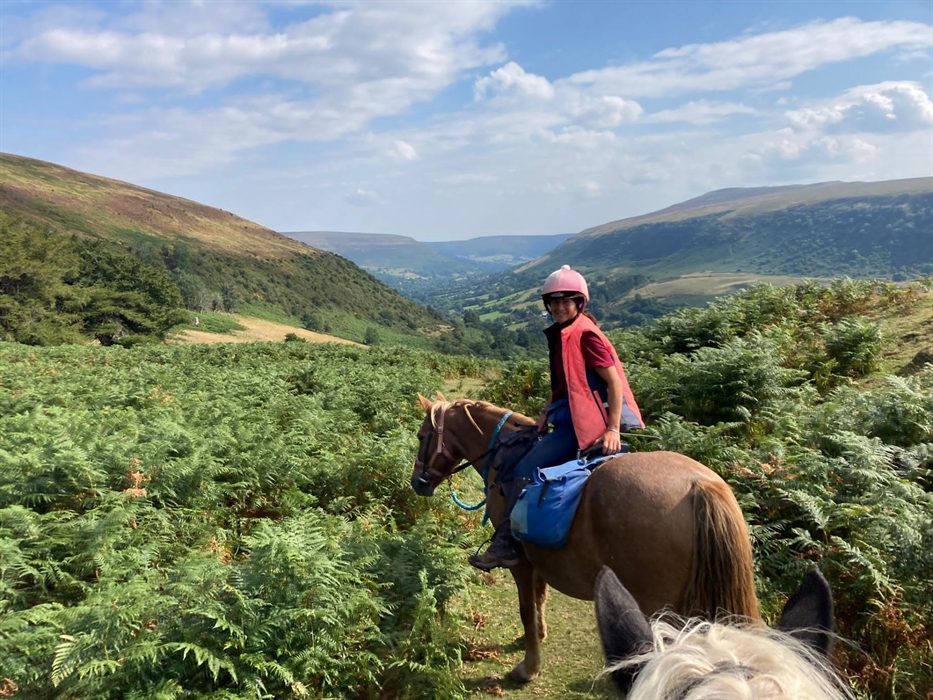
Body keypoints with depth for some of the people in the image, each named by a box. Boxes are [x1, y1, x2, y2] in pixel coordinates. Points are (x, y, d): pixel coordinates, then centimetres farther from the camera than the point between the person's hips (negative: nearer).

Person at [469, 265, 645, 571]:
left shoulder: (585, 334, -14)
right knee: (510, 467, 12)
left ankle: (505, 544, -7)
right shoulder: (560, 334, 14)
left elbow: (614, 382, -17)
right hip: (567, 418, 10)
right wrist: (547, 411, 6)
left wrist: (613, 429, -22)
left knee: (524, 472, -15)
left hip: (582, 423, -10)